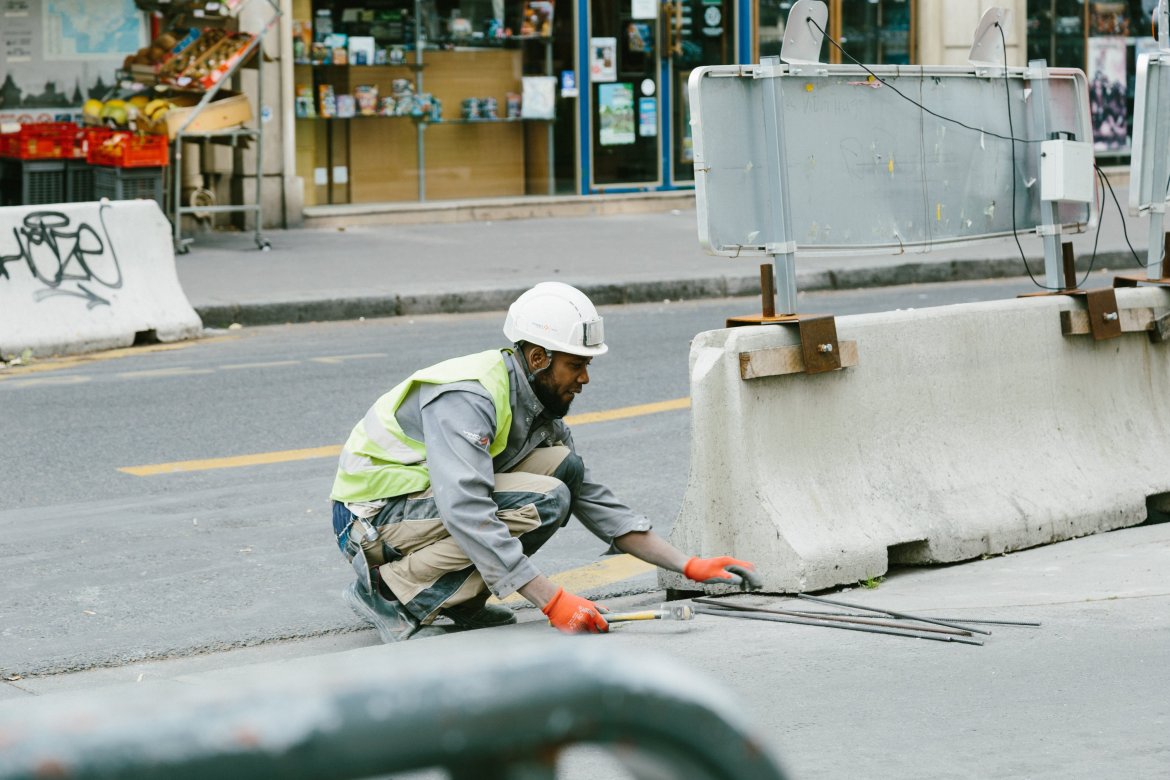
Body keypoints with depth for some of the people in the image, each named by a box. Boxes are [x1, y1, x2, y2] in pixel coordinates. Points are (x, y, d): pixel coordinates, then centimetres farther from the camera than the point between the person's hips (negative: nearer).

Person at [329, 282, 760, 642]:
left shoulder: (537, 406, 5)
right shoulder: (467, 398, -25)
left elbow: (595, 501, 9)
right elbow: (467, 513, -36)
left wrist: (690, 567, 1)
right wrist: (553, 601, -38)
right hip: (372, 519, -9)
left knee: (563, 466, -4)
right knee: (543, 502, -24)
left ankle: (460, 599, -1)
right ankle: (390, 590, -16)